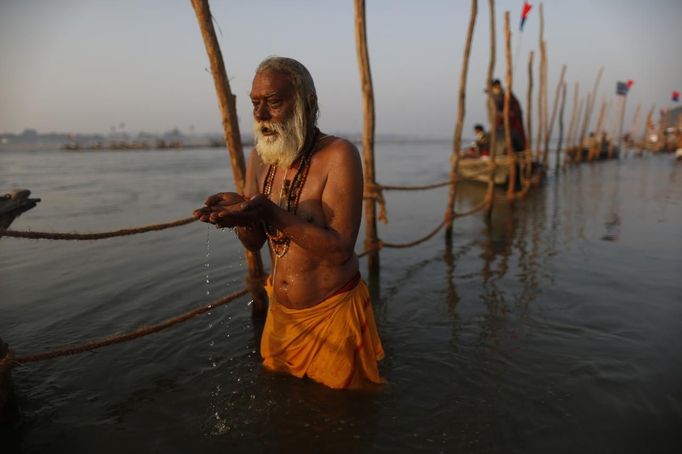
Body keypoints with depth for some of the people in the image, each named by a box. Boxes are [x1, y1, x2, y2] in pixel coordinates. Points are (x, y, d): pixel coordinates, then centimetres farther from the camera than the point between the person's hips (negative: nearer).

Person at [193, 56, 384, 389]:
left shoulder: (338, 155, -21)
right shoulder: (260, 157, -1)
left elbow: (340, 249, -26)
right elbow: (254, 242, 3)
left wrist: (271, 212, -35)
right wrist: (240, 212, -20)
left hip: (333, 313, -6)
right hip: (280, 311, 6)